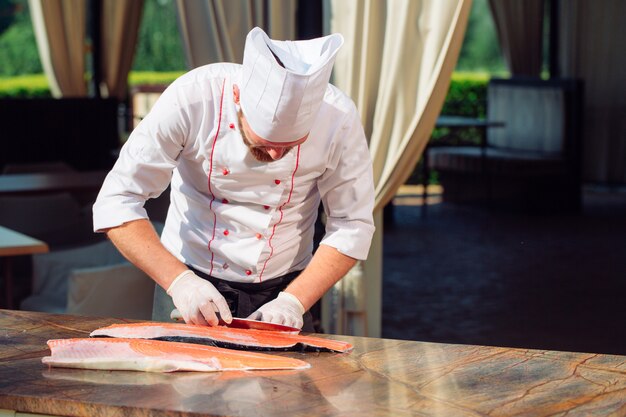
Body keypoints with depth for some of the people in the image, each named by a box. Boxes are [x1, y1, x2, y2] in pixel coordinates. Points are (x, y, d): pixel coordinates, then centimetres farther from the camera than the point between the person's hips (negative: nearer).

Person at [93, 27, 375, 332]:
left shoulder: (337, 117, -19)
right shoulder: (191, 98, -23)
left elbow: (352, 225, -10)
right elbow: (116, 203, -20)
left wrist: (293, 301, -20)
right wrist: (179, 281, -30)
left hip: (282, 288, 1)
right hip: (189, 281, 0)